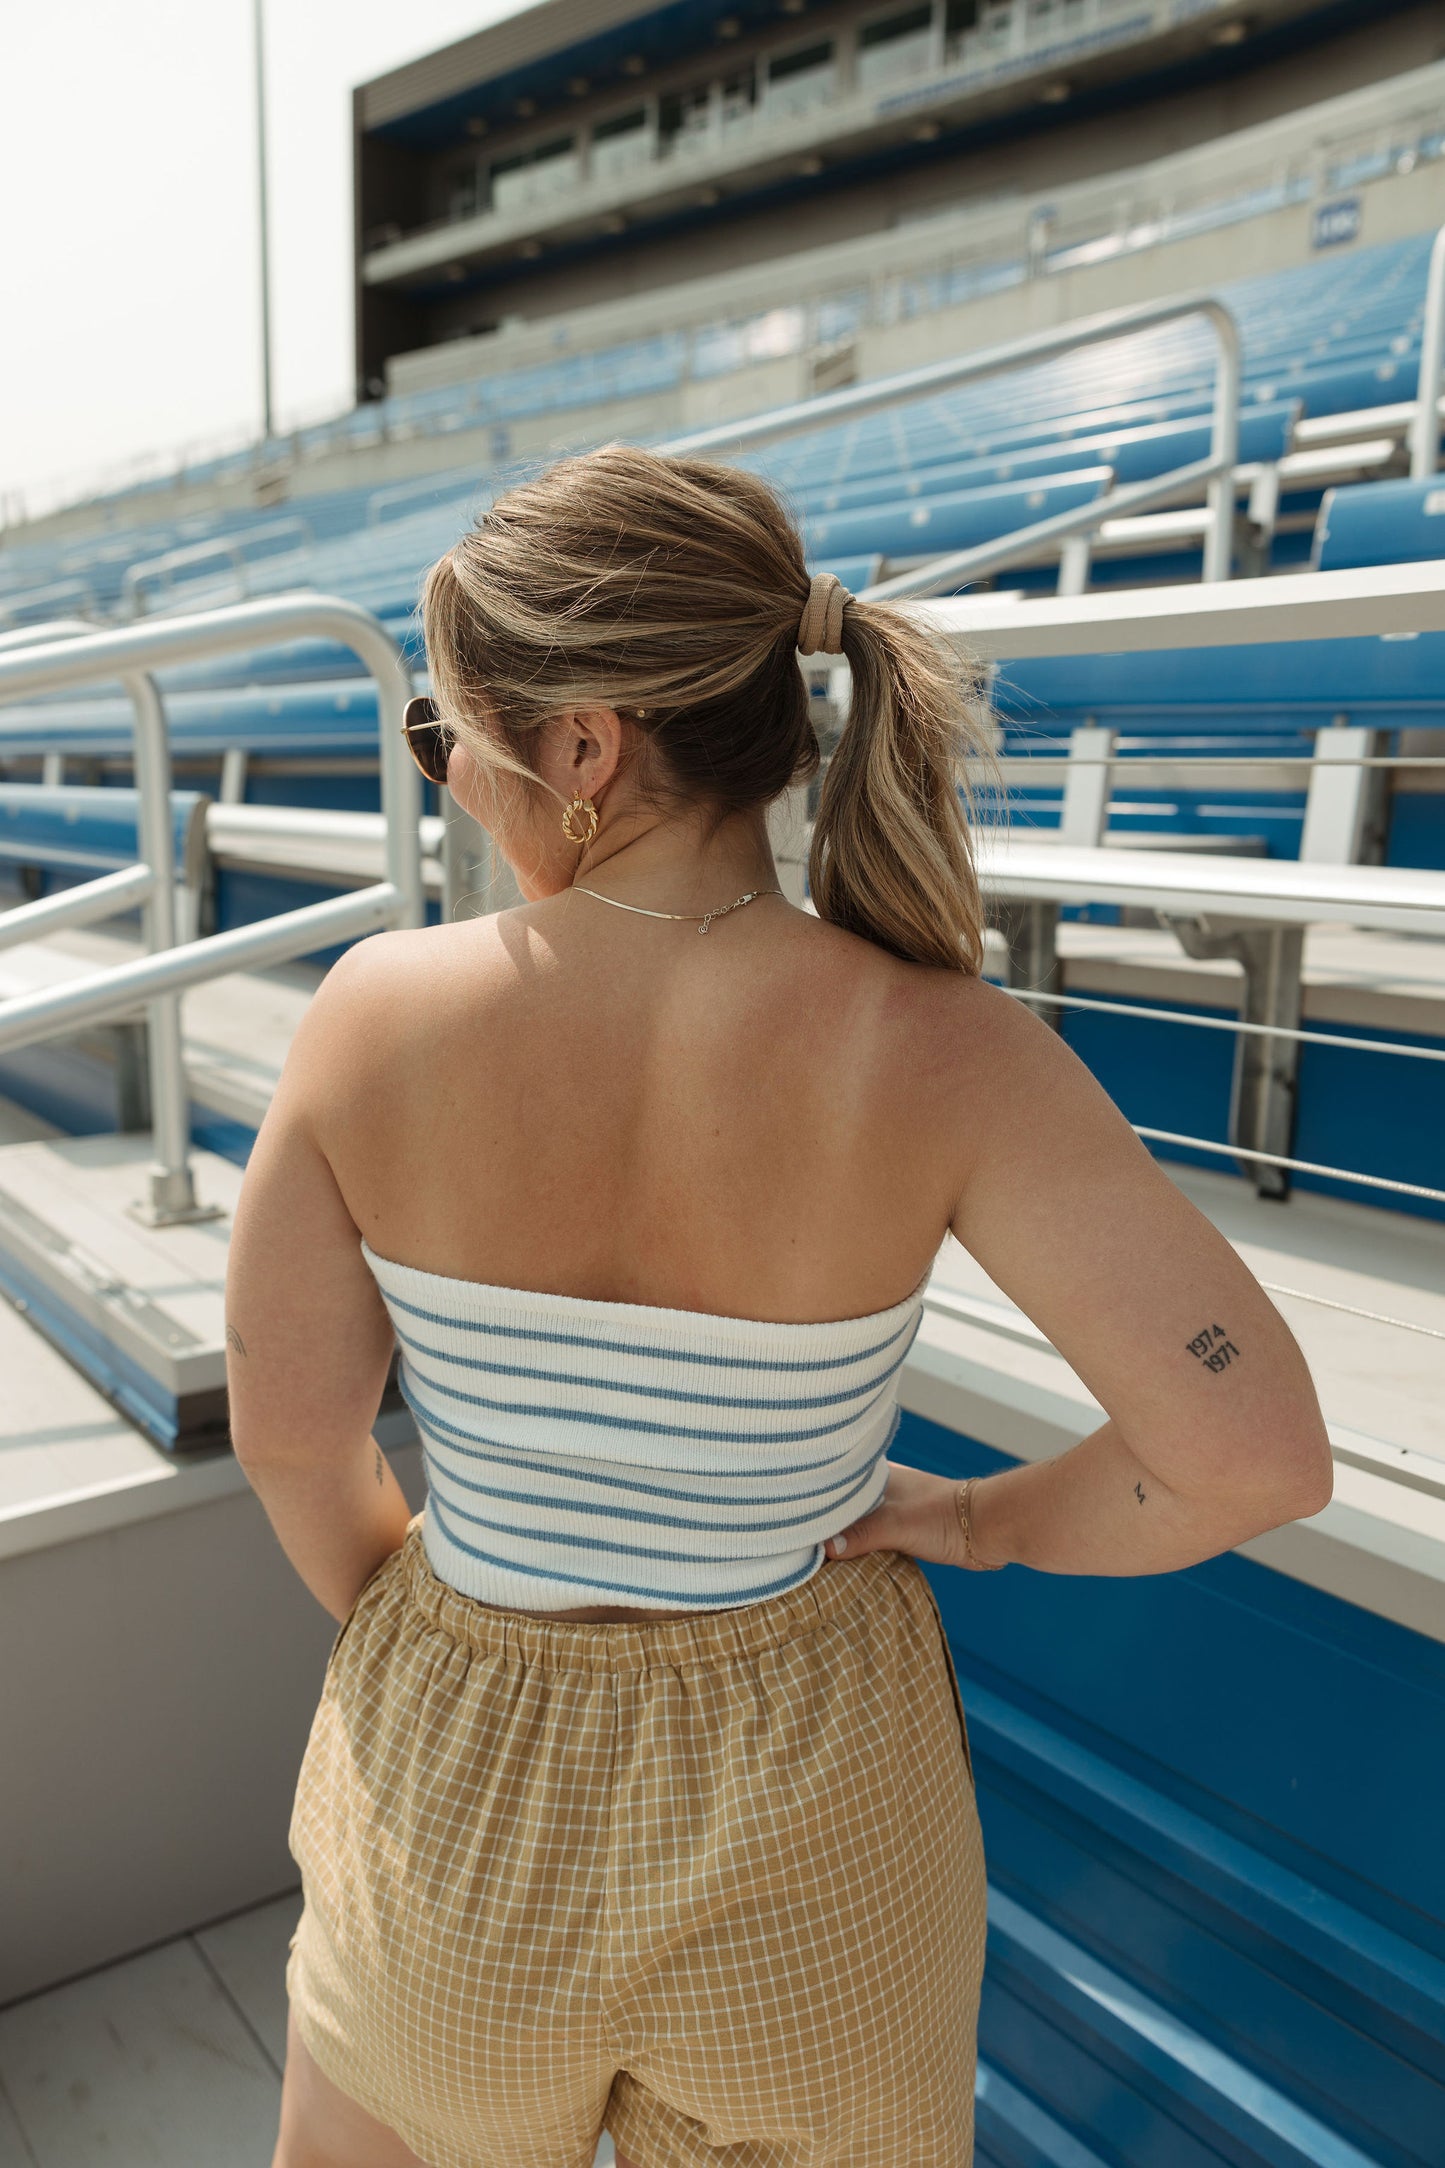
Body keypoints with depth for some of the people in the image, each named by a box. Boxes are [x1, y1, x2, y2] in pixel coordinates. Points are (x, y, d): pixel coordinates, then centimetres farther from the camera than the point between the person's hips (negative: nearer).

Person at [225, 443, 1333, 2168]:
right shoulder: (935, 1054, -23)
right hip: (805, 1830, 0)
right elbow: (1258, 1456, -23)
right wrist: (993, 1520, -5)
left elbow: (287, 1430, -8)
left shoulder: (377, 1011, -19)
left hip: (452, 1768, 1)